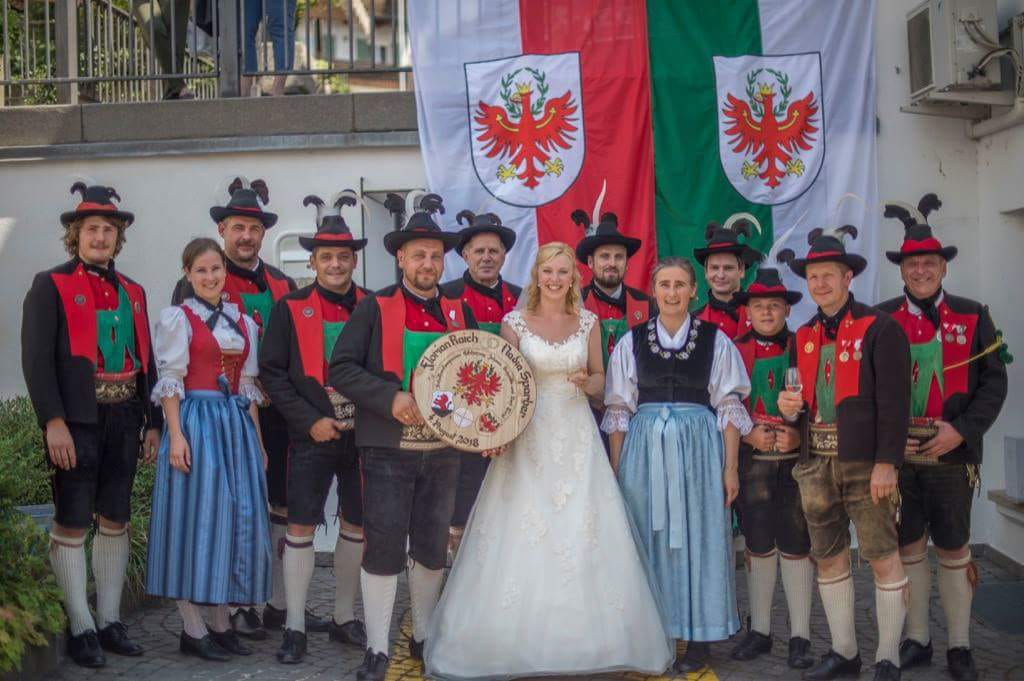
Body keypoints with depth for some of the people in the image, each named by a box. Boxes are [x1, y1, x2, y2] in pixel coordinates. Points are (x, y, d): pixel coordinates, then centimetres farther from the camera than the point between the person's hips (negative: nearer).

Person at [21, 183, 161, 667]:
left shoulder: (132, 292, 15)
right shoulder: (51, 286, -2)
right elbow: (36, 359, -9)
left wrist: (153, 422, 10)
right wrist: (53, 422, -17)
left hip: (124, 421, 5)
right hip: (77, 422, -5)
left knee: (115, 521, 10)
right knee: (72, 525, 1)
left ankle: (110, 621, 20)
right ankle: (80, 629, 10)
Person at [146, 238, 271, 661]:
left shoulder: (243, 323, 15)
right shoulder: (178, 319, 0)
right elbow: (170, 382, -6)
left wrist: (257, 439, 13)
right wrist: (176, 435, -16)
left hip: (237, 426, 6)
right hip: (195, 424, -5)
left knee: (235, 520, 6)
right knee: (196, 517, -4)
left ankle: (220, 623, 16)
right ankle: (193, 628, 4)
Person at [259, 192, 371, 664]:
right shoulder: (291, 308, -1)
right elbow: (272, 372, -3)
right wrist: (310, 420, -10)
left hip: (363, 433, 2)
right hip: (312, 435, -2)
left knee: (357, 525, 10)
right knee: (300, 527, -1)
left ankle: (344, 617, 26)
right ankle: (295, 627, 11)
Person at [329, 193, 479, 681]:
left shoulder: (459, 312, 10)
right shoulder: (375, 308, -2)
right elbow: (341, 368, -9)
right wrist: (391, 399, -20)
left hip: (443, 449, 4)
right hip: (388, 449, -4)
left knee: (432, 549, 14)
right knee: (383, 549, -1)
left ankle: (424, 638, 31)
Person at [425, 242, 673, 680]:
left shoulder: (588, 322, 5)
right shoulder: (515, 322, -1)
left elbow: (599, 379, 13)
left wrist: (587, 383, -9)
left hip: (577, 438, 2)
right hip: (529, 438, -2)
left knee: (583, 536, 1)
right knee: (522, 538, -2)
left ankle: (585, 640, 15)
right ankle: (519, 643, 11)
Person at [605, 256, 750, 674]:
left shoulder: (715, 340, 3)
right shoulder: (632, 341, 6)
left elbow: (729, 406, 2)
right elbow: (618, 409, 6)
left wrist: (730, 467, -1)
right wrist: (615, 469, 3)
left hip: (698, 449, -1)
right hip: (645, 450, 1)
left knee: (698, 538, 4)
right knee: (649, 540, 5)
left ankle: (699, 638, 15)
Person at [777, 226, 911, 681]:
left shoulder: (880, 329, -5)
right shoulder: (804, 336, 14)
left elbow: (894, 400, -11)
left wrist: (886, 463, -17)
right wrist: (788, 403, -1)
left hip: (864, 464, -6)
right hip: (815, 462, 6)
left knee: (882, 558, -2)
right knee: (828, 557, 12)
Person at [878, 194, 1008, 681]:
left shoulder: (972, 317, 2)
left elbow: (993, 382, -1)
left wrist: (963, 430, -13)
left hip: (952, 456, -1)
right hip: (896, 456, 1)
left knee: (954, 551, 7)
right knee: (908, 548, 10)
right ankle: (916, 640, 22)